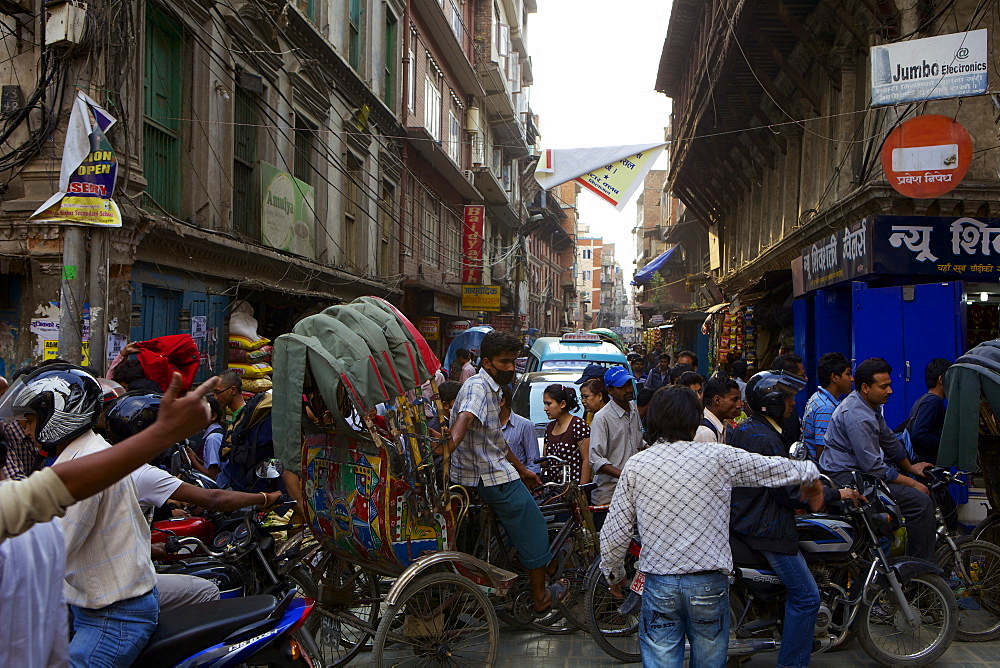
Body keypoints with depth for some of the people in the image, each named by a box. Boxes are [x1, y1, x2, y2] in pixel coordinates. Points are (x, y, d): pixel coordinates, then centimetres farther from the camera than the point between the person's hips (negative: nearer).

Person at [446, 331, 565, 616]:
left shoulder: (492, 389, 16)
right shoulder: (478, 387, -17)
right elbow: (464, 418, -37)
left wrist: (522, 470, 27)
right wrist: (446, 451, -53)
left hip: (490, 470, 10)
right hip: (491, 476, -10)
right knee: (533, 527, 3)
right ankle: (540, 598, 16)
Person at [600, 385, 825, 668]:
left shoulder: (636, 466, -3)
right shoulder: (719, 457, -6)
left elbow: (613, 534, -3)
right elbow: (776, 468, 9)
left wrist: (613, 574, 15)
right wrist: (811, 474, 30)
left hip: (659, 585, 0)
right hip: (709, 584, 0)